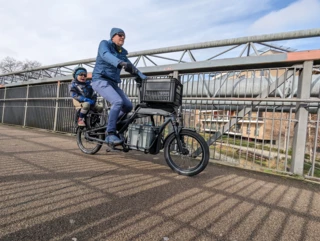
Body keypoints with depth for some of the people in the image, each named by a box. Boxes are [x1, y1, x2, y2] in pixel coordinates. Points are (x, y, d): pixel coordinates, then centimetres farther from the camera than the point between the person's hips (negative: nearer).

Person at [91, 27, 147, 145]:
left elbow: (131, 67, 11)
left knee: (128, 106, -5)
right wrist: (120, 63, -44)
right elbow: (106, 55, -25)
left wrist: (144, 78, -5)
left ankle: (110, 125, 14)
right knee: (118, 101, -29)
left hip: (113, 83, 7)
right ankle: (110, 134, -20)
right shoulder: (105, 44, -2)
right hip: (100, 80, -7)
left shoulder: (122, 52, 16)